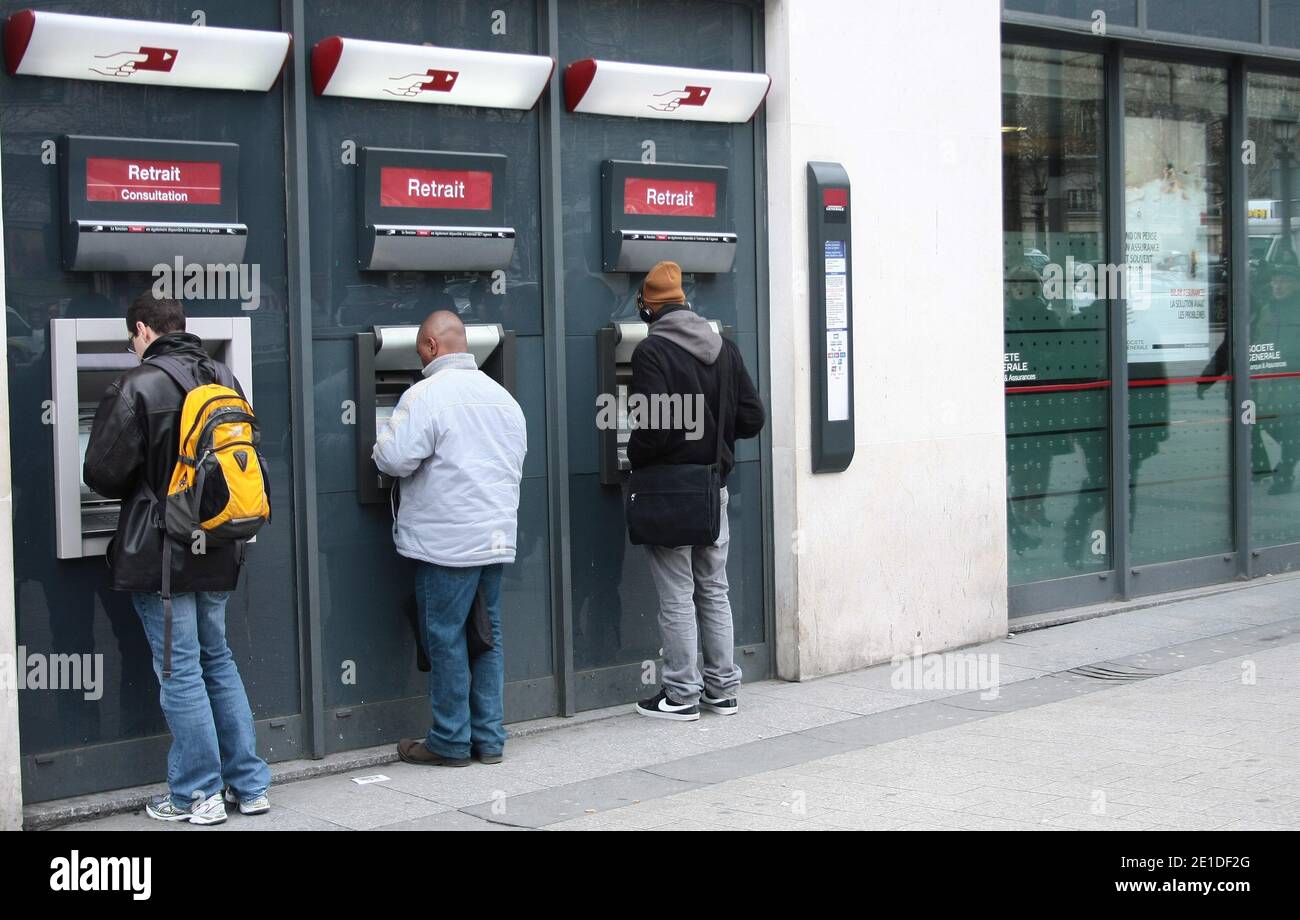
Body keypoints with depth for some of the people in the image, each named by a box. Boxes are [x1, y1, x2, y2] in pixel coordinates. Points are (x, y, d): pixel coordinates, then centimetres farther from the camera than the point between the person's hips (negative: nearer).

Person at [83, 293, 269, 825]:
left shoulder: (138, 387, -14)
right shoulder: (224, 379, 6)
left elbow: (103, 473, -14)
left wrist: (139, 491, 7)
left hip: (161, 554, -6)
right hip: (218, 552, 6)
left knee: (180, 671, 2)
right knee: (218, 661, 17)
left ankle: (198, 795, 9)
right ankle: (249, 785, 19)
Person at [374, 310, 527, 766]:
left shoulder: (427, 394, -12)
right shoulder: (501, 395, 12)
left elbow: (394, 459, -17)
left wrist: (384, 444, 5)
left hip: (447, 540, -7)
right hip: (495, 538, 7)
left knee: (446, 638, 1)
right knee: (487, 636, 12)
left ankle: (450, 742, 8)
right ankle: (488, 738, 16)